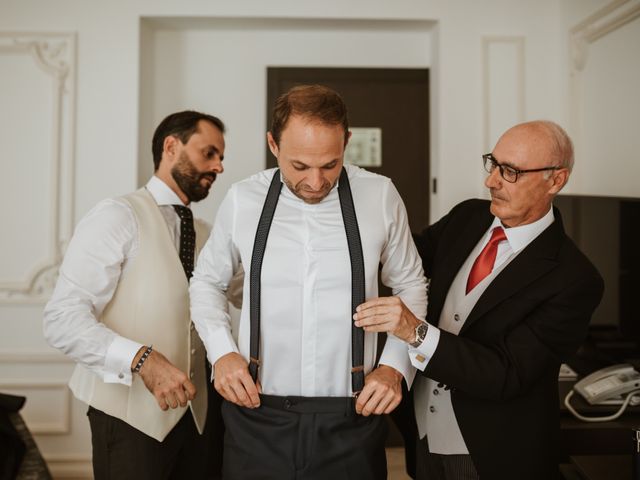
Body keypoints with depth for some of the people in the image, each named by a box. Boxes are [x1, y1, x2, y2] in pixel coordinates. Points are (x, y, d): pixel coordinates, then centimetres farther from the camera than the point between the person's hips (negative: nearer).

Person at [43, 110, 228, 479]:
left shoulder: (206, 235, 11)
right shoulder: (118, 216, -10)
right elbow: (63, 319, -18)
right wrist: (141, 359, -30)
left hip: (199, 414, 6)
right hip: (132, 414, -6)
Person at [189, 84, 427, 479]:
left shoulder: (380, 196, -6)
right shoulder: (242, 200, -4)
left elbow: (411, 286, 8)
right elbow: (207, 281, 11)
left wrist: (395, 366, -4)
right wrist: (222, 352, -4)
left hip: (352, 421, 0)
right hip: (257, 417, 0)